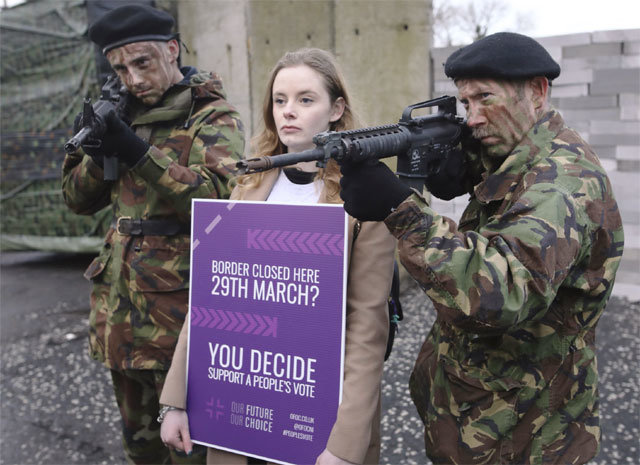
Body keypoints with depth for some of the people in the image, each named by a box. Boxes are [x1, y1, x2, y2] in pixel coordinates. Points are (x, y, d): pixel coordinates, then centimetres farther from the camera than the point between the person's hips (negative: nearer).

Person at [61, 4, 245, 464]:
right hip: (119, 302, 7)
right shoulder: (125, 115, 12)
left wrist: (139, 152, -28)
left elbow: (219, 197, -21)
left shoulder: (214, 116, -6)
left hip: (179, 303, -6)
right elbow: (79, 198, 12)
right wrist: (95, 150, -8)